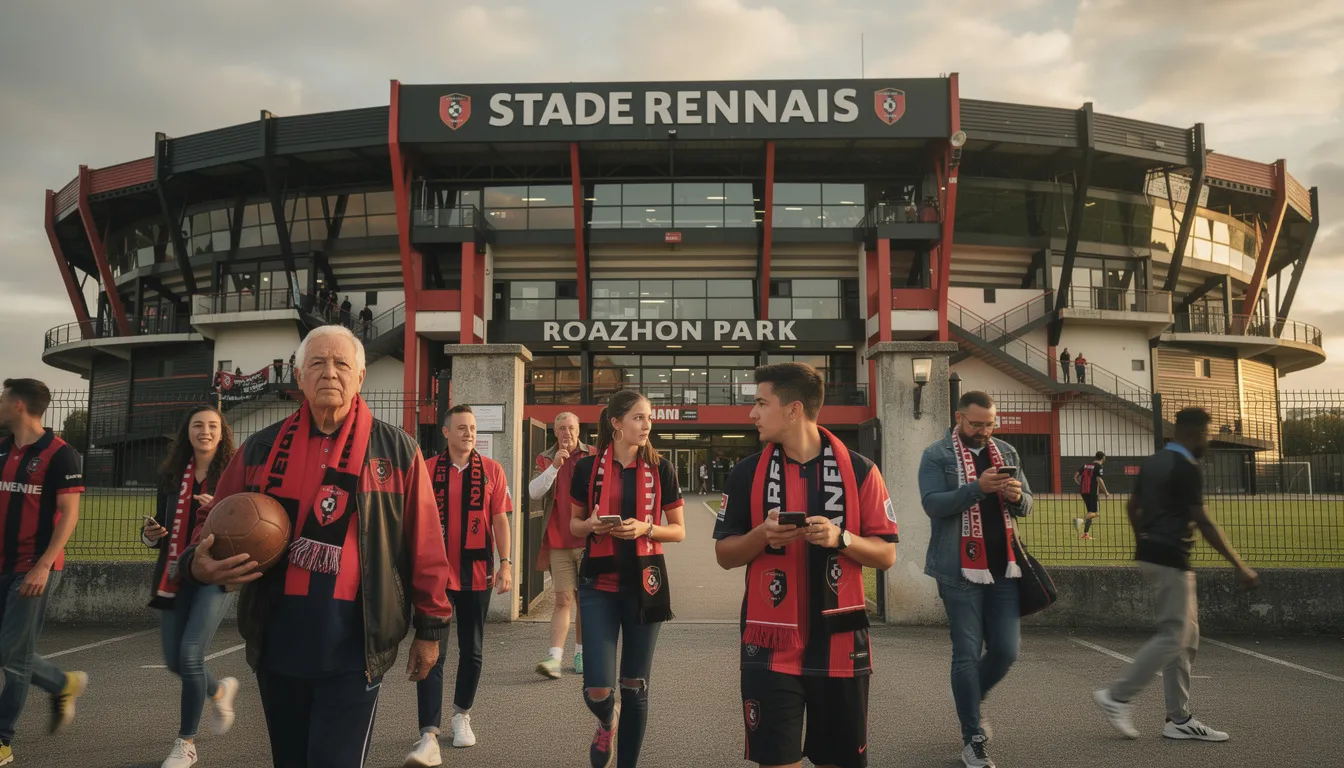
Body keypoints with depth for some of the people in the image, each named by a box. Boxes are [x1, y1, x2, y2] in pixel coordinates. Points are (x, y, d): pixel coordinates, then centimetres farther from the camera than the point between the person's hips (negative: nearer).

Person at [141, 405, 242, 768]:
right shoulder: (172, 475, 8)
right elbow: (161, 522, 17)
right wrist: (151, 533, -6)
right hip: (176, 574, 5)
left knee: (190, 656, -12)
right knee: (174, 661, 9)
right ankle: (220, 690, 42)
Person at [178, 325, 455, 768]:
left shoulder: (396, 450, -1)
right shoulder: (261, 449, 6)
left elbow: (424, 545, 1)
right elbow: (216, 526, 12)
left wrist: (430, 626, 2)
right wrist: (199, 565, -11)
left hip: (354, 647, -3)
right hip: (276, 643, 4)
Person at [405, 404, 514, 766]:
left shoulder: (491, 469, 1)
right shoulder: (427, 470, 0)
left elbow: (500, 520, 2)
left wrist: (505, 564, -4)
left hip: (477, 573, 1)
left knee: (472, 652, 13)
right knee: (431, 654, -6)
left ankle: (462, 714, 34)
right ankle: (429, 737, -7)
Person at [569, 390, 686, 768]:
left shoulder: (659, 469, -1)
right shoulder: (588, 467, -1)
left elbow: (679, 531, 3)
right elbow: (574, 524, 10)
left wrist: (645, 528, -16)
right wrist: (592, 525, -12)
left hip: (644, 583, 0)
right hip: (599, 582, 0)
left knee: (635, 687, 7)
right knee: (597, 690, -6)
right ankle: (607, 723, 30)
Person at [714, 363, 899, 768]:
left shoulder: (859, 470, -3)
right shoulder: (747, 473, 1)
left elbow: (886, 555, 0)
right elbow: (725, 554, 5)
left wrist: (840, 538, -18)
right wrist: (762, 535, -15)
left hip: (839, 643, 0)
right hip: (770, 644, 0)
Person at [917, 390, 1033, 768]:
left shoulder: (1007, 452, 11)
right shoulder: (936, 455, -5)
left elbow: (1026, 507, 13)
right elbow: (933, 503, -16)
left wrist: (1017, 495, -10)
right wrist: (977, 488, -27)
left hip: (1003, 567, 5)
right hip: (960, 571, -5)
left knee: (1006, 650, 7)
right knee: (967, 654, 1)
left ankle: (970, 705, 35)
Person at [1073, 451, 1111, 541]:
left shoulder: (1086, 465, 13)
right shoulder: (1098, 466, -6)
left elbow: (1076, 476, 12)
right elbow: (1099, 480, -16)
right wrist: (1106, 492, -8)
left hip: (1083, 491, 7)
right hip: (1092, 492, -7)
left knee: (1089, 512, 15)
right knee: (1093, 513, -6)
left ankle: (1085, 534, 13)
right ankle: (1081, 520, -33)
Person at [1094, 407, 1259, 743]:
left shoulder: (1152, 462, 12)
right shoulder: (1187, 468, -15)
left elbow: (1132, 507, 20)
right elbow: (1203, 522, -18)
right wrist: (1239, 566, -16)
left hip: (1150, 553, 10)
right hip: (1170, 558, -10)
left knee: (1187, 636, 13)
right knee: (1172, 638, -4)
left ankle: (1178, 719, 15)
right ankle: (1117, 696, -2)